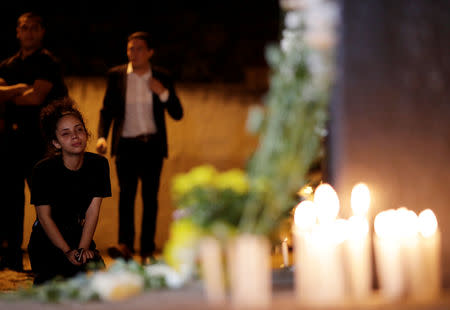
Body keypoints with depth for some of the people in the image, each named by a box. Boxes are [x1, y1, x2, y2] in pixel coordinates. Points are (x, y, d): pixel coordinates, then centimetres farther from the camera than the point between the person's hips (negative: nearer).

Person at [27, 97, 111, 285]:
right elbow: (45, 217, -11)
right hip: (46, 242, -3)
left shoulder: (98, 164, -5)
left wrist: (83, 248, -15)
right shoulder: (43, 170, -14)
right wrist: (68, 251, -17)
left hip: (81, 237, 3)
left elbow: (93, 210, -6)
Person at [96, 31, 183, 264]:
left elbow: (177, 114, 3)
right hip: (126, 144, 0)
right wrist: (102, 136, -8)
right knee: (126, 192, -15)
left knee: (150, 196, 0)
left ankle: (147, 251, 4)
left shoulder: (162, 78, 4)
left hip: (152, 144, 1)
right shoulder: (116, 75, 4)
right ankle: (125, 245, -23)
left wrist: (163, 93, -14)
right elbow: (107, 110, 7)